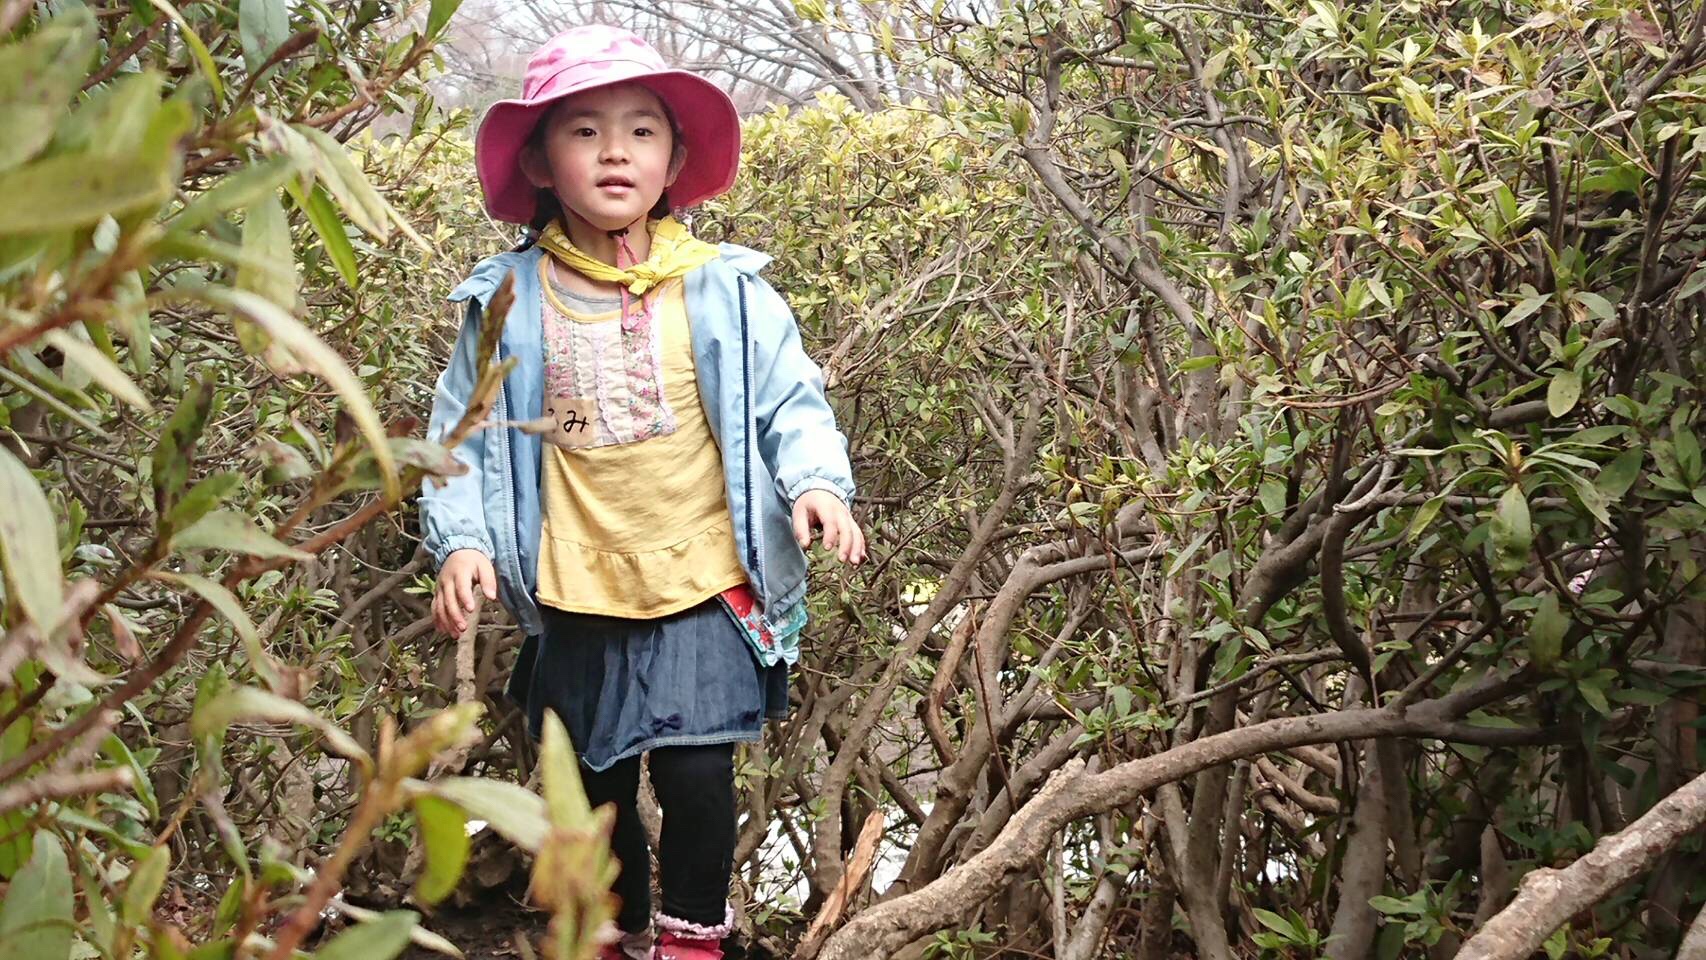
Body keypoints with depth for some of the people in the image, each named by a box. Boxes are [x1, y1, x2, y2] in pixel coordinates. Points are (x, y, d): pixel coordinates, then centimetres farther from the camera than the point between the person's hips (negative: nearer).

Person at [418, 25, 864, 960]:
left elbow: (790, 402, -1)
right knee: (596, 789, 17)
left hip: (706, 586, -2)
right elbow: (463, 433, 2)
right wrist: (461, 539, -10)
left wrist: (814, 480, -19)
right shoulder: (508, 300, -2)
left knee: (695, 777, -7)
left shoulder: (724, 288, -4)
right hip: (577, 598, 2)